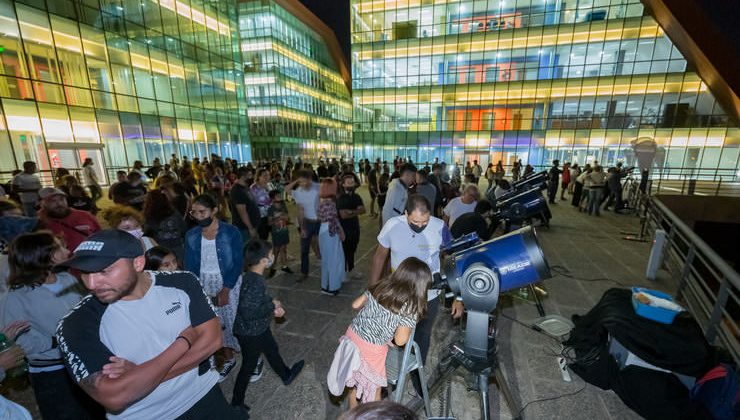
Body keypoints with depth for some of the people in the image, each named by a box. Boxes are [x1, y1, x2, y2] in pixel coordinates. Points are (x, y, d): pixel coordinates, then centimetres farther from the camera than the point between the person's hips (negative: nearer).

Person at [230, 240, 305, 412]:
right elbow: (248, 312, -33)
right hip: (250, 333, -9)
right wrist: (272, 307, -23)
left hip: (259, 327, 9)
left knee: (272, 350, 27)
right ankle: (236, 402, 37)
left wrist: (271, 302, -2)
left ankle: (286, 375, 51)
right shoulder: (254, 283, -34)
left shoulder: (254, 276, -6)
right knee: (249, 365, 14)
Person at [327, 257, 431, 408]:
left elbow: (356, 304, 7)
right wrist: (410, 326, -2)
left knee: (356, 378, 30)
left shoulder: (380, 285, -2)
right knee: (374, 386, 21)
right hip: (371, 350, -6)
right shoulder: (410, 306, -18)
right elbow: (400, 340, -20)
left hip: (352, 336, 7)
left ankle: (353, 410, 52)